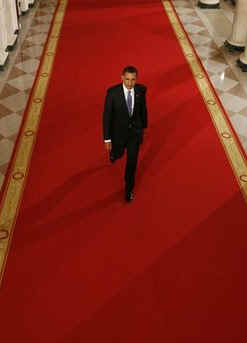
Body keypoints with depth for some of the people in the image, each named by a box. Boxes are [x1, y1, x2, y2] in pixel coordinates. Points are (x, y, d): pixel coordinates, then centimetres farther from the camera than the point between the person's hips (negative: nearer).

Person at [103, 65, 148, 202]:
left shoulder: (141, 90, -15)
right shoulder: (112, 92, -25)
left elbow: (143, 108, 2)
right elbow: (107, 115, -18)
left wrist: (144, 126, 15)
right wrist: (107, 138, -15)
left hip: (135, 130, 1)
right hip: (119, 131, -1)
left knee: (132, 161, 5)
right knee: (118, 154, 24)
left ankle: (129, 188, 27)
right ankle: (114, 152, 64)